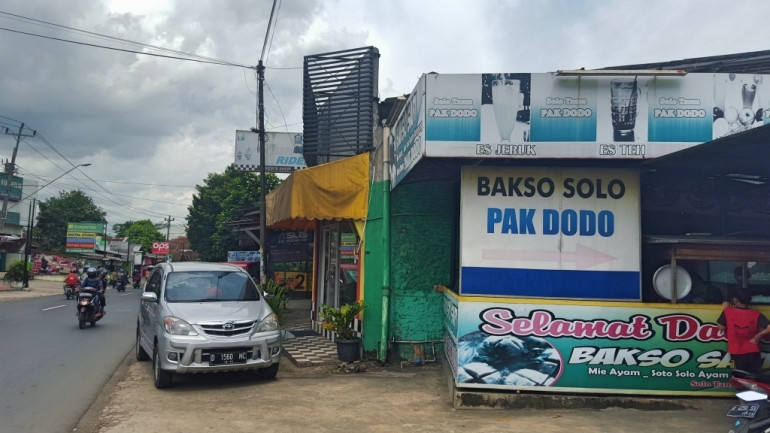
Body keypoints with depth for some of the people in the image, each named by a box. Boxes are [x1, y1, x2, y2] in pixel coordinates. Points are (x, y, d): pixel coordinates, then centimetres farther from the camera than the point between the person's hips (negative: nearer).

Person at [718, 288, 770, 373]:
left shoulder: (728, 312, -8)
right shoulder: (756, 314, -5)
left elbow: (721, 327, 3)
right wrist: (758, 336, -1)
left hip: (736, 353, -1)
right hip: (753, 353, 1)